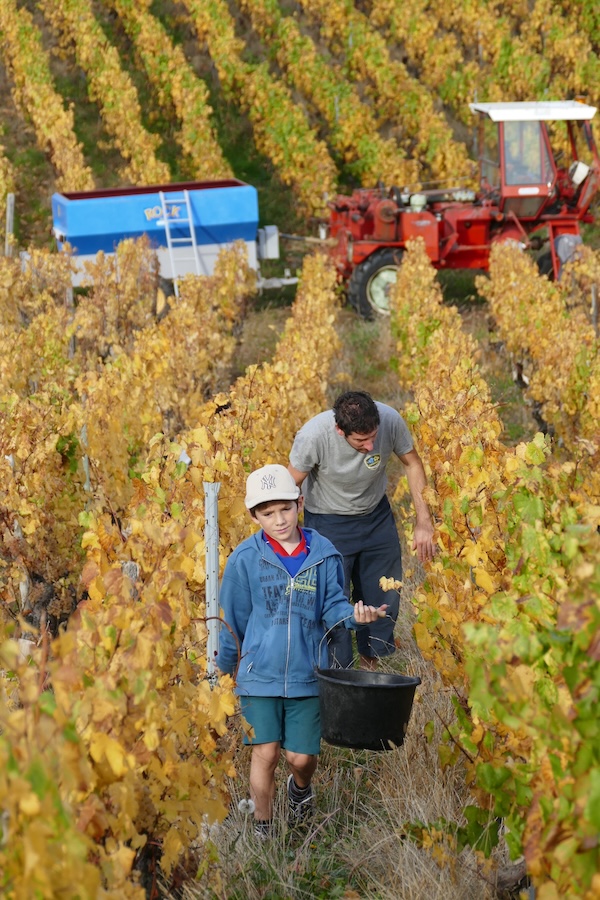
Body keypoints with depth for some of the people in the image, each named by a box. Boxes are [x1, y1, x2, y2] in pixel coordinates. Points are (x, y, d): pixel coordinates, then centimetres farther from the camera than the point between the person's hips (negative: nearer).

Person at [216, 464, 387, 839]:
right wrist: (224, 667, 13)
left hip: (307, 674, 1)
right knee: (265, 753, -4)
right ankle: (263, 832, 15)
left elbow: (332, 606, 1)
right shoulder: (246, 559, -3)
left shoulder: (324, 555, -2)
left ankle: (301, 788, 41)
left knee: (301, 756, 4)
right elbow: (232, 620, 7)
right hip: (260, 673, -1)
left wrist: (353, 614, -21)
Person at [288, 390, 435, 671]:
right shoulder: (313, 436, -34)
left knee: (384, 597, 11)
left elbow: (413, 465, -8)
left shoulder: (390, 420, -27)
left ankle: (371, 664, 33)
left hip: (376, 515, 3)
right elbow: (291, 486, -17)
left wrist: (424, 522, -9)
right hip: (328, 521, -3)